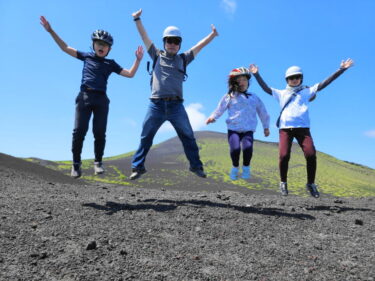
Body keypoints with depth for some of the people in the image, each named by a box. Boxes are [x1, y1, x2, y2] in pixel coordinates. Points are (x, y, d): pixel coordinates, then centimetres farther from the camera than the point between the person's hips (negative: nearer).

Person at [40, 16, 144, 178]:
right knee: (79, 131, -8)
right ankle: (76, 163, 3)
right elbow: (65, 48, 15)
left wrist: (138, 60, 2)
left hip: (101, 99, 1)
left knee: (99, 133, -1)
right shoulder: (87, 56, 14)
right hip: (84, 96, 0)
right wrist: (51, 31, 8)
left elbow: (130, 74, 13)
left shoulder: (110, 64, 15)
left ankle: (98, 162, 12)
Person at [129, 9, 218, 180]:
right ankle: (138, 167, 13)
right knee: (145, 138, 4)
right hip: (156, 105, -1)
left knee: (188, 137, 6)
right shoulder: (157, 56, 12)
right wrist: (137, 19, 7)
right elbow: (144, 37, 11)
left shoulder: (183, 59, 14)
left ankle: (196, 166, 17)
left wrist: (212, 35, 7)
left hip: (176, 106, 1)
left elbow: (200, 45, 13)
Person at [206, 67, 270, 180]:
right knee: (235, 148, -24)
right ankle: (235, 168, 7)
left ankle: (246, 168, 2)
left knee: (248, 147, -26)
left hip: (248, 129, 1)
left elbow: (262, 112, 24)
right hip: (233, 128, -1)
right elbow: (220, 109, 5)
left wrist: (266, 127, 27)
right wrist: (213, 117, -11)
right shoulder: (229, 96, 8)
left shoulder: (254, 97, 16)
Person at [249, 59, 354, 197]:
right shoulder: (281, 93, 20)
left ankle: (311, 184, 5)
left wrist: (341, 69, 7)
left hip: (302, 128, 0)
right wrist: (256, 74, 10)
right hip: (285, 128, 0)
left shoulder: (307, 91, 18)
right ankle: (283, 183, 7)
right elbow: (266, 88, 16)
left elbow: (324, 83, 12)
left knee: (311, 155, -16)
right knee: (284, 155, -16)